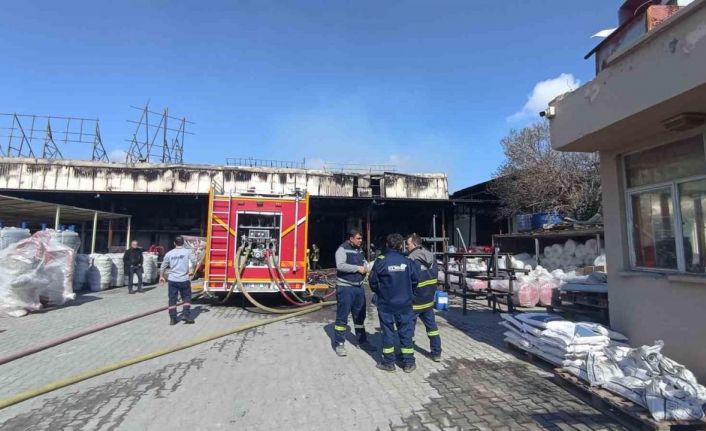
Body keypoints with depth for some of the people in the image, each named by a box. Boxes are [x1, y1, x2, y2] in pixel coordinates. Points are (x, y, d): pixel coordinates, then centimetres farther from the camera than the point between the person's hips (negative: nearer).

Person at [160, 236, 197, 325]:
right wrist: (191, 271, 6)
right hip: (184, 280, -2)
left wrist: (161, 276, 22)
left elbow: (163, 266, 8)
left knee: (172, 299, 9)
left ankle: (173, 319, 11)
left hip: (172, 280, 2)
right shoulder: (187, 251, -5)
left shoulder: (169, 253, 2)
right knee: (186, 298, 12)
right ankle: (187, 316, 5)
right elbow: (194, 262, -13)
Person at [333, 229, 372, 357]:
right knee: (342, 316, -1)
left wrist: (365, 267, -2)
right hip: (345, 287, -8)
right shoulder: (342, 249, -14)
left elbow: (364, 261, 22)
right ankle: (339, 344, 10)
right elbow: (340, 265, -27)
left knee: (360, 315, 16)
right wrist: (357, 268, -21)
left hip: (358, 287, 8)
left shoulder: (359, 250, 11)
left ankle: (362, 341, 29)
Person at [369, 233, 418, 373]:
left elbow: (373, 282, -6)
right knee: (406, 332, 11)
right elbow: (415, 281, -1)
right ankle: (408, 363, 18)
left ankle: (389, 362, 18)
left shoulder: (381, 261, -11)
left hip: (386, 304, -1)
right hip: (404, 303, 1)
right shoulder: (407, 262, -7)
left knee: (388, 332, 10)